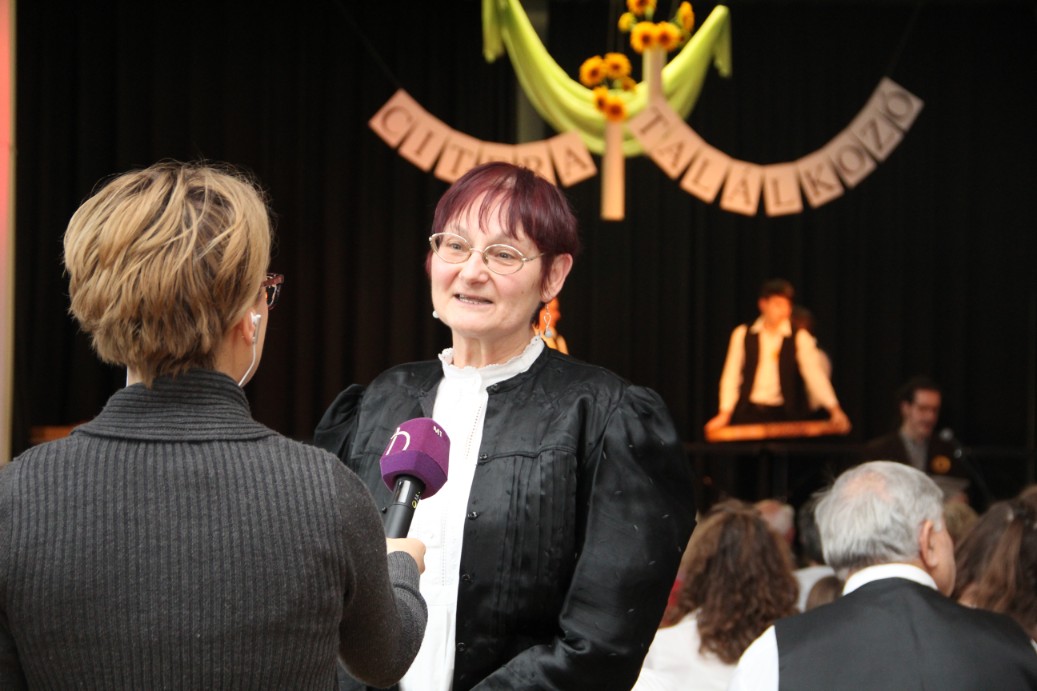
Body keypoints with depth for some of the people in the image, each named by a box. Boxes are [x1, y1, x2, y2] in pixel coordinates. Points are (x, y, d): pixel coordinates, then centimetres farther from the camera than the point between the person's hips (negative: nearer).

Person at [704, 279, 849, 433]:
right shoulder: (742, 334, 4)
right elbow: (732, 375, 6)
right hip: (748, 413, 1)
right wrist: (724, 414, 0)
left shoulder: (799, 338, -1)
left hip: (783, 414, -1)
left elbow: (813, 372, -11)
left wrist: (834, 408, -24)